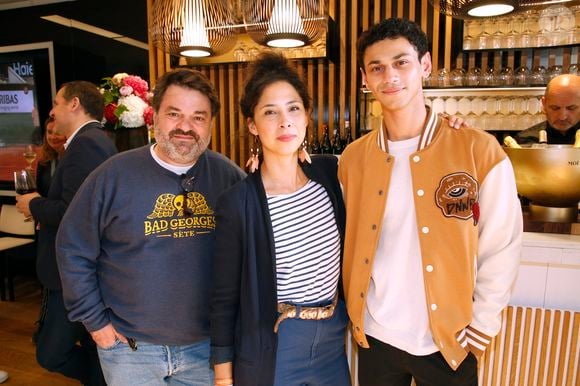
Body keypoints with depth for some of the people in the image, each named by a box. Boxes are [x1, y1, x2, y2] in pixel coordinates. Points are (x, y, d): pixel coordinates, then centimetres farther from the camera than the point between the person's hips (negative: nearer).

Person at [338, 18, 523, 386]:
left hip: (448, 345, -2)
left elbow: (501, 251, -8)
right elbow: (346, 244, 3)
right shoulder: (352, 158, -5)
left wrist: (477, 333, -6)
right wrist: (353, 312, -3)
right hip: (375, 338, 2)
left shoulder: (480, 151, -12)